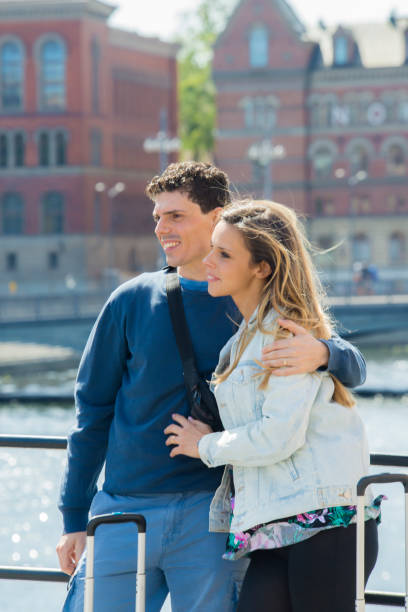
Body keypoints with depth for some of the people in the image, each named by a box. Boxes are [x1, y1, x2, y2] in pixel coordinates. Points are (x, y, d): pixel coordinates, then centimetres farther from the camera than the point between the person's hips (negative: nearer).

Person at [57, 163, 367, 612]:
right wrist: (74, 518, 7)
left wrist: (321, 354, -23)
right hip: (123, 510, 1)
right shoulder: (132, 301, 4)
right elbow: (93, 407, 9)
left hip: (211, 515, -1)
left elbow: (354, 371, 2)